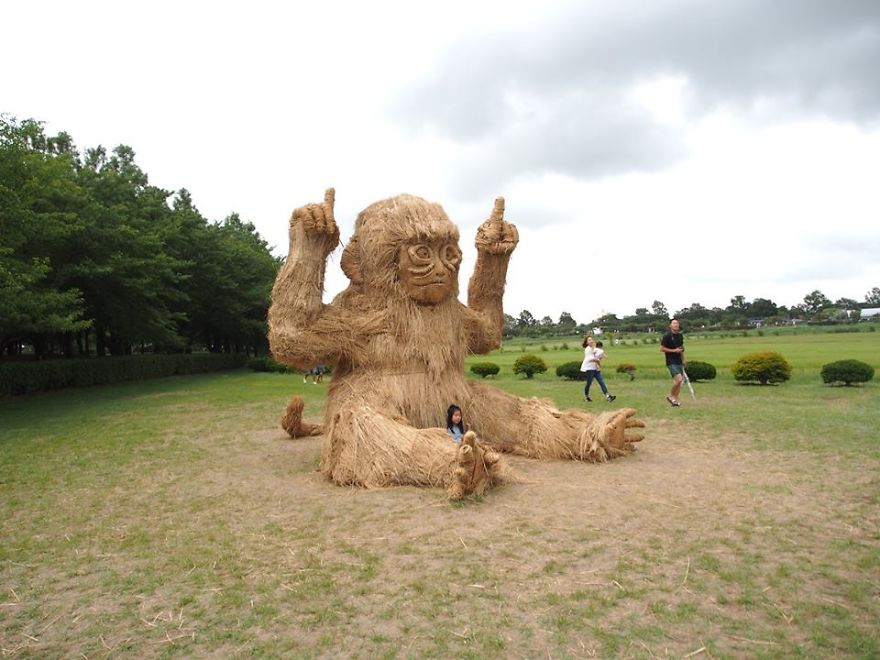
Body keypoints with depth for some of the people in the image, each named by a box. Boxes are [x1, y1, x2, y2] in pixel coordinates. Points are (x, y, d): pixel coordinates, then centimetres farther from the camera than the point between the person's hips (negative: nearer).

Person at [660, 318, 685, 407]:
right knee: (678, 379, -20)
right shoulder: (667, 336, -11)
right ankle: (671, 396, 0)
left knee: (679, 381, 6)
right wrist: (674, 350, -17)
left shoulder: (680, 336, 11)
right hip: (671, 362, -7)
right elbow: (662, 349, -11)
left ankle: (675, 399, 15)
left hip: (679, 362, 7)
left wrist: (683, 360, 23)